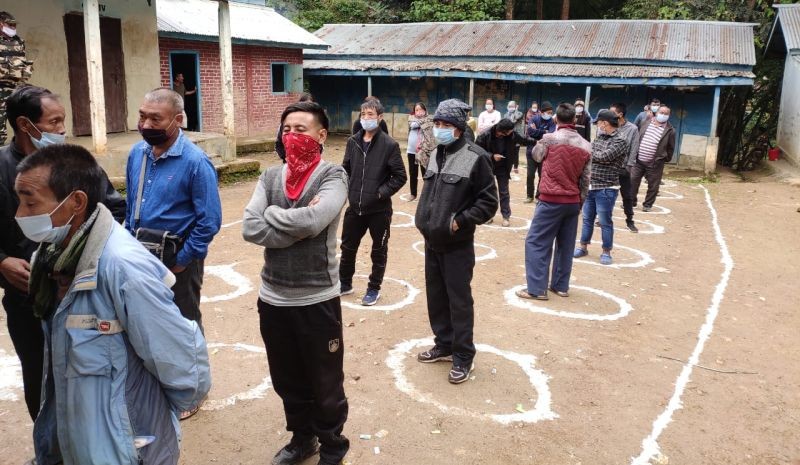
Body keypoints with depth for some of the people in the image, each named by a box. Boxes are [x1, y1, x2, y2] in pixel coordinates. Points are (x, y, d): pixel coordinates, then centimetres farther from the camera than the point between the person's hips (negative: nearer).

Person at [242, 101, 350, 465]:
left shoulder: (333, 176, -9)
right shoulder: (270, 177, 3)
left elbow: (312, 221, -27)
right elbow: (250, 228, -10)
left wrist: (272, 213, -11)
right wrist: (297, 225, -18)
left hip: (317, 300, -4)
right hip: (273, 298, 5)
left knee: (325, 384, 12)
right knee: (287, 381, 21)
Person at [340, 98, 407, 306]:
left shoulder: (389, 145, -11)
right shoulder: (353, 142, 2)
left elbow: (400, 176, -8)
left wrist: (381, 193, -15)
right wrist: (347, 189, -1)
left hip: (379, 210, -4)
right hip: (355, 207, 4)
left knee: (379, 251, 11)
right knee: (348, 247, 16)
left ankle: (374, 288, 28)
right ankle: (345, 283, 35)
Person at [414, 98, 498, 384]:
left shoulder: (475, 157, -13)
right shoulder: (436, 155, 10)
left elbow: (488, 203, -13)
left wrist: (459, 221, -17)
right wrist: (423, 218, 7)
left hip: (457, 246, -7)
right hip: (432, 242, 7)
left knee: (459, 300, 2)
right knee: (436, 296, 16)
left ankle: (463, 356, 15)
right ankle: (444, 345, 33)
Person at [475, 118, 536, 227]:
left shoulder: (512, 134, -15)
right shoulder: (485, 135, -25)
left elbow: (523, 140, 2)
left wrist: (536, 142, -6)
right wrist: (492, 156, -26)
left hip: (503, 168, 2)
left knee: (504, 192, 6)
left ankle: (506, 216, 13)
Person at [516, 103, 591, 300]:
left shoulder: (549, 139, -9)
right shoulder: (586, 146, 5)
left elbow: (536, 156, 12)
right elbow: (586, 180, 7)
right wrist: (580, 203, 16)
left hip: (551, 199, -5)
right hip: (573, 201, 5)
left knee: (536, 243, 0)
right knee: (566, 245, 13)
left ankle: (537, 288, -2)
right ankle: (561, 286, 21)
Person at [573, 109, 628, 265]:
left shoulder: (619, 141, -12)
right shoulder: (599, 137, 11)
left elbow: (604, 157, -22)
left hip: (606, 189, -7)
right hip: (590, 186, 7)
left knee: (605, 222, 2)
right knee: (587, 219, 15)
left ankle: (606, 252, 14)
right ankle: (583, 247, 27)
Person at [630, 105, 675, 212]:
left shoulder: (670, 130, -4)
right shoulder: (645, 123, 6)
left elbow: (670, 148, 3)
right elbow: (637, 138, 15)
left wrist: (666, 159, 2)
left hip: (655, 164, -3)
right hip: (638, 160, 3)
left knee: (653, 186, 4)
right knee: (632, 181, 6)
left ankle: (647, 204, 18)